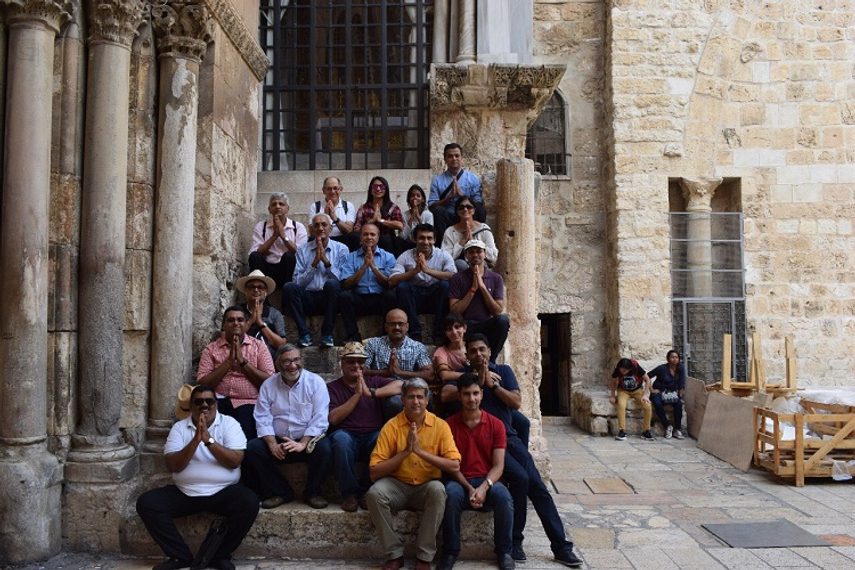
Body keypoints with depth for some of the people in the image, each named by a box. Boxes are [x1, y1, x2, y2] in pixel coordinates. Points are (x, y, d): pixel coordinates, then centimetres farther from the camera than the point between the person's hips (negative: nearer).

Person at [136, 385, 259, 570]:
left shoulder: (229, 423, 0)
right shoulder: (179, 427, 6)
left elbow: (235, 461, -11)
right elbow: (173, 465, -6)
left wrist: (209, 440, -20)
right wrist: (195, 441, -19)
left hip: (224, 491, -2)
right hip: (184, 492, 2)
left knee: (249, 502, -29)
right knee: (146, 503, -17)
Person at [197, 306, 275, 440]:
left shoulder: (259, 346, 9)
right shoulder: (211, 349, 11)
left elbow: (269, 382, -2)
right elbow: (202, 384, -1)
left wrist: (242, 361, -7)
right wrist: (229, 361, -6)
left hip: (248, 403, -1)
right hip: (219, 401, 1)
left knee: (245, 429, -31)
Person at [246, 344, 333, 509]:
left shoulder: (315, 382, -3)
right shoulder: (268, 385, 6)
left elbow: (320, 418, -11)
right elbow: (263, 419, -1)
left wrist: (302, 444, -23)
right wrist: (272, 444, -18)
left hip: (307, 441, -2)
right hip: (278, 442, 3)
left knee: (324, 448, -31)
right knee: (253, 448, -21)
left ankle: (312, 492, -3)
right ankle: (280, 491, -3)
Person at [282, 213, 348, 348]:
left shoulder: (341, 249, 9)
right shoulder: (303, 250, 11)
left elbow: (342, 280, -3)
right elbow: (298, 282, 0)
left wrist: (326, 261, -9)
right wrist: (315, 263, -8)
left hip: (330, 298, -1)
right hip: (308, 298, 1)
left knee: (331, 283, -34)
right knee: (289, 287, -27)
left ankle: (327, 334, -22)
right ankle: (304, 333, -18)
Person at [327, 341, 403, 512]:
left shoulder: (373, 381, 16)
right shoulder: (332, 388, 11)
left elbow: (399, 385, -2)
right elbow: (333, 418, -5)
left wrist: (371, 393, -11)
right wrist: (357, 394, -8)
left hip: (372, 437, 1)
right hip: (348, 437, -1)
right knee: (340, 438, -35)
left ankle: (366, 490, -12)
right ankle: (349, 492, -16)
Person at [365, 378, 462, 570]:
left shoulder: (440, 425, -6)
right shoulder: (391, 426, -7)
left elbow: (454, 466, -15)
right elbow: (374, 472, -11)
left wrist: (421, 451, -23)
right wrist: (405, 452, -22)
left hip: (426, 487, 0)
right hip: (398, 486, 0)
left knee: (437, 489, -33)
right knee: (374, 493, -30)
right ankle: (394, 554, -12)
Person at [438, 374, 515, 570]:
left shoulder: (496, 425, 3)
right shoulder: (450, 424, 1)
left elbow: (498, 466, -3)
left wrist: (484, 487, -22)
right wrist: (469, 488, -18)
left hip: (488, 481, 1)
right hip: (460, 482, -1)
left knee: (504, 497, -31)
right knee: (451, 495, -35)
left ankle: (503, 551, -7)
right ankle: (450, 552, -15)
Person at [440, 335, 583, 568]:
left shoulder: (504, 371, 11)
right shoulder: (463, 375, 7)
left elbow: (516, 402, 0)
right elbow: (445, 395, -13)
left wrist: (493, 384, -10)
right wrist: (477, 381, -12)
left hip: (508, 437, 3)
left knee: (536, 484, -11)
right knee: (519, 477, -25)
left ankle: (561, 546, -5)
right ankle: (513, 540, -9)